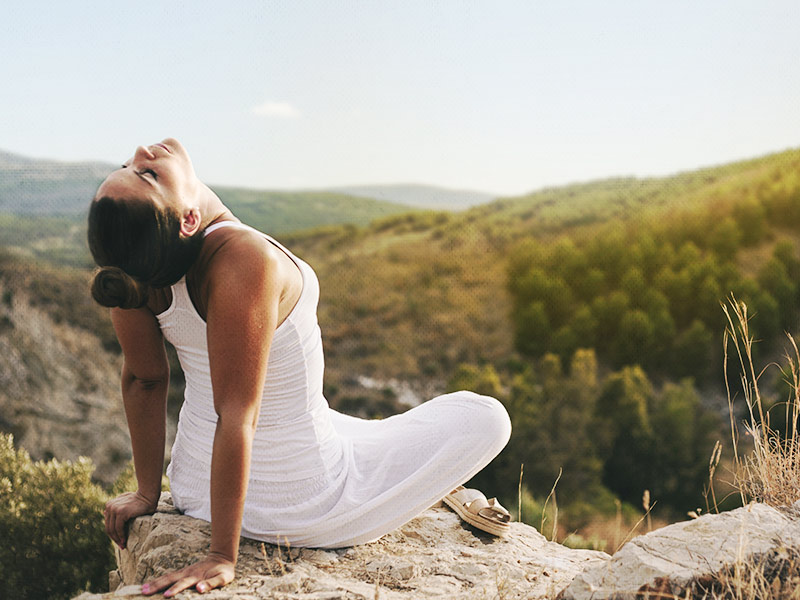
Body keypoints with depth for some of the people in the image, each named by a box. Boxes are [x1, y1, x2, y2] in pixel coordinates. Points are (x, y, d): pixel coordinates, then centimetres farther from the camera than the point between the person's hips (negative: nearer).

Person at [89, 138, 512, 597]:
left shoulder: (128, 260, -15)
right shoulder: (248, 260, -36)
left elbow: (143, 378, -6)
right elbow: (236, 416, -32)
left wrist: (148, 492, 6)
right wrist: (222, 556, -22)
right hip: (300, 513, -7)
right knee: (487, 418, 9)